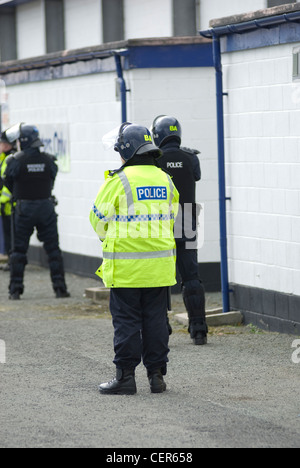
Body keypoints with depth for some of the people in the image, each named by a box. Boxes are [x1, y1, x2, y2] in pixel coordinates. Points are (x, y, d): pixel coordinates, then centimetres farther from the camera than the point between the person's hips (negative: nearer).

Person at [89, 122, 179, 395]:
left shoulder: (119, 181, -11)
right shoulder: (165, 180, 7)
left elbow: (100, 219, -2)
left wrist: (109, 238, 18)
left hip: (126, 265, -5)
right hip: (159, 265, 5)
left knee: (126, 321, 1)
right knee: (156, 319, 9)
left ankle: (126, 376, 3)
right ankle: (157, 375, 12)